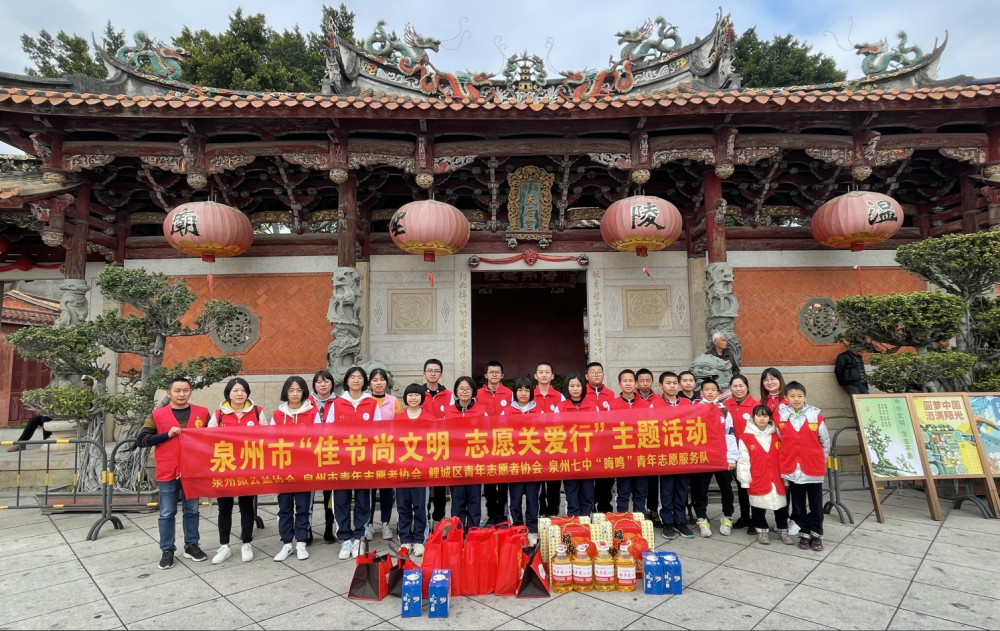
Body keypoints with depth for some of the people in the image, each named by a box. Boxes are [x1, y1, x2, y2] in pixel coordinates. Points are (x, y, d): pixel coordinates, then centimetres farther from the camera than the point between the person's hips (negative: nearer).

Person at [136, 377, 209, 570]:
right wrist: (167, 435, -15)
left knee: (192, 511, 13)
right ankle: (167, 550, 21)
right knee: (167, 514, 8)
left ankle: (191, 546, 26)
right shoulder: (158, 415, -1)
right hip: (167, 473, -1)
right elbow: (141, 440, -5)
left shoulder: (202, 413, 2)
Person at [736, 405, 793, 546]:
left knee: (781, 506, 11)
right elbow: (743, 460, -6)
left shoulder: (776, 436, 6)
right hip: (757, 480, -3)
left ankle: (783, 531, 28)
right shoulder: (746, 438, -6)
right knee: (758, 507, 8)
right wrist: (745, 480, -8)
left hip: (777, 479, 3)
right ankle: (761, 531, 24)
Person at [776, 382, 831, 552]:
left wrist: (821, 460, 9)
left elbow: (825, 441, 6)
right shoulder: (780, 416, -3)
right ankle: (804, 534, 24)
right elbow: (778, 440, 5)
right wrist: (785, 460, 5)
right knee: (798, 506, 11)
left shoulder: (815, 415, -5)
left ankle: (816, 535, 24)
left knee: (816, 505, 10)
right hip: (792, 469, 1)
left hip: (814, 468, -1)